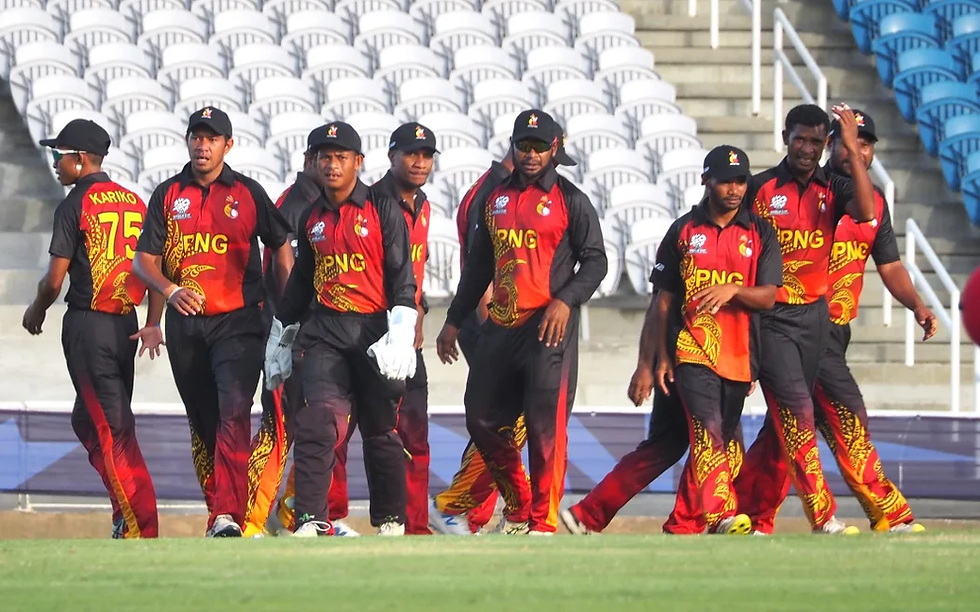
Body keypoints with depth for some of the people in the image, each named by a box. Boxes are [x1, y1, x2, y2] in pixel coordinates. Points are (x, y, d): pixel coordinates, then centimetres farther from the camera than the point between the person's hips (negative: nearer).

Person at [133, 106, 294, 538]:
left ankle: (230, 515, -28)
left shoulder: (248, 193, 5)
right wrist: (171, 290, -17)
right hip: (185, 323, 3)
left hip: (238, 322, -3)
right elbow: (144, 259, 3)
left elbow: (281, 247, 12)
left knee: (234, 411, -19)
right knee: (202, 422, 9)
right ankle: (217, 513, 20)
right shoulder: (168, 195, 8)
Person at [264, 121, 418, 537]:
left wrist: (400, 335, -16)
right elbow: (301, 280, 23)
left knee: (381, 429, 5)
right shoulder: (312, 218, 12)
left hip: (374, 331, -3)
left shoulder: (383, 210, -2)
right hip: (325, 331, 3)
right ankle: (310, 520, -17)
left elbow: (402, 276, -6)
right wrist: (281, 335, 27)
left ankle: (390, 520, 20)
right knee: (318, 421, -14)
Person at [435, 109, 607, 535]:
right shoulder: (496, 200, 16)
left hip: (547, 327, -6)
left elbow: (595, 260, -3)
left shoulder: (570, 200, 0)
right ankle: (518, 509, 21)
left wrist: (566, 299, -19)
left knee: (545, 427, -10)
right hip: (500, 327, 6)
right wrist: (454, 321, 22)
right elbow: (479, 266, 23)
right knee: (482, 420, 6)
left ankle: (543, 523, -5)